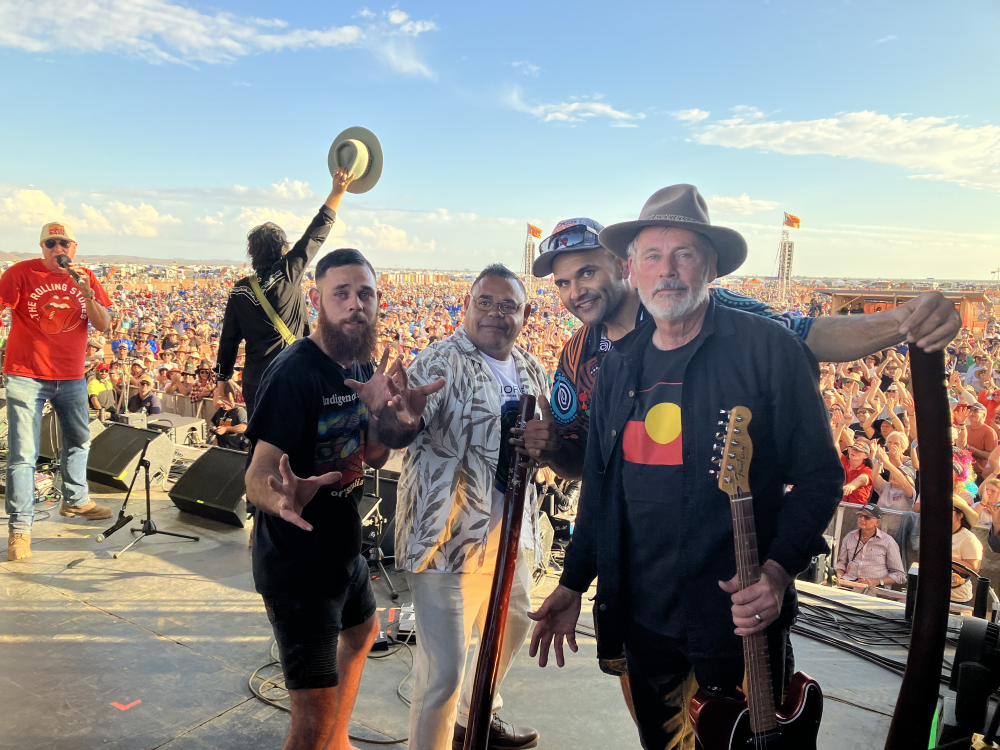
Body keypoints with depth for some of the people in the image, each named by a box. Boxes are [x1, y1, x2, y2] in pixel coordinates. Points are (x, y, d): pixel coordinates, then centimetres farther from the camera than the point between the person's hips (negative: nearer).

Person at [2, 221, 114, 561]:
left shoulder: (85, 277, 4)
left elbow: (103, 325, -2)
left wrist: (87, 293, -16)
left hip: (71, 377, 5)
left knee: (79, 440, 19)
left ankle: (75, 500, 39)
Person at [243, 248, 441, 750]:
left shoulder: (361, 367, 3)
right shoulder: (294, 373, -23)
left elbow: (373, 456, 3)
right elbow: (258, 477, -27)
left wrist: (390, 411, -16)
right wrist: (283, 497, -50)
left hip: (343, 548, 10)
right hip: (296, 563, -9)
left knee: (362, 632, 32)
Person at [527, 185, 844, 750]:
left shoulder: (767, 348, -11)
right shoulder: (618, 367, 5)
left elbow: (819, 474, -9)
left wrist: (778, 570, -22)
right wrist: (573, 583, 9)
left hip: (739, 620, -4)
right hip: (641, 618, 5)